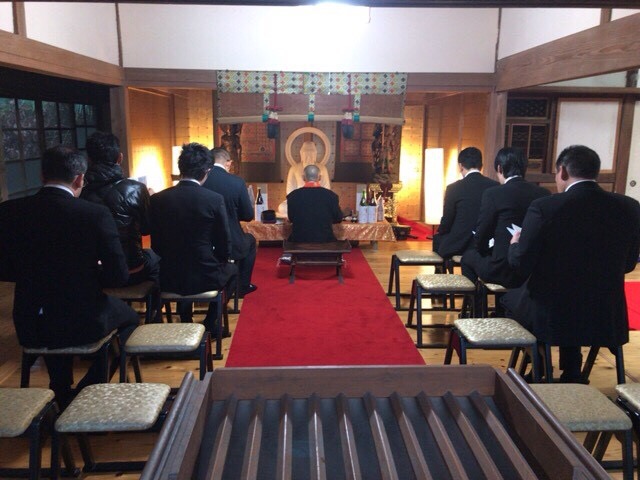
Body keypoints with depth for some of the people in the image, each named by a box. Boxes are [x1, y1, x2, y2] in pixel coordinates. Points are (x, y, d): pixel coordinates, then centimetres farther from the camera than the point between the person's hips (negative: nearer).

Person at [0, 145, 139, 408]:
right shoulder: (97, 214, -17)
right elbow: (118, 276, -14)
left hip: (29, 329, 4)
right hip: (83, 324, -4)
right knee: (129, 317, 28)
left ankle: (63, 398, 46)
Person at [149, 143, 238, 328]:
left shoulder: (157, 199, -7)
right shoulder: (215, 199, -15)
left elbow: (156, 245, 2)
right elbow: (224, 246, -7)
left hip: (169, 280, 3)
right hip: (205, 277, -3)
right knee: (232, 270, 30)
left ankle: (185, 323, 38)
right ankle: (210, 324, 26)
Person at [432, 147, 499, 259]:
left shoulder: (454, 188, -13)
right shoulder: (495, 187, -3)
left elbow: (446, 222, -6)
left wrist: (439, 232, 15)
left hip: (459, 245, -4)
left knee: (437, 239, 25)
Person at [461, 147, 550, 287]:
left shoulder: (492, 193, -12)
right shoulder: (544, 194, 2)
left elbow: (481, 235, -6)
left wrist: (483, 250, 16)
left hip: (502, 270, -5)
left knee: (469, 256, 24)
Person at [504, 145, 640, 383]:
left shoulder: (544, 207, -17)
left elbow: (522, 264, -13)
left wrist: (515, 244, 8)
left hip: (550, 313, -4)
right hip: (607, 317, 4)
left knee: (511, 297, 27)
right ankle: (571, 373, 38)